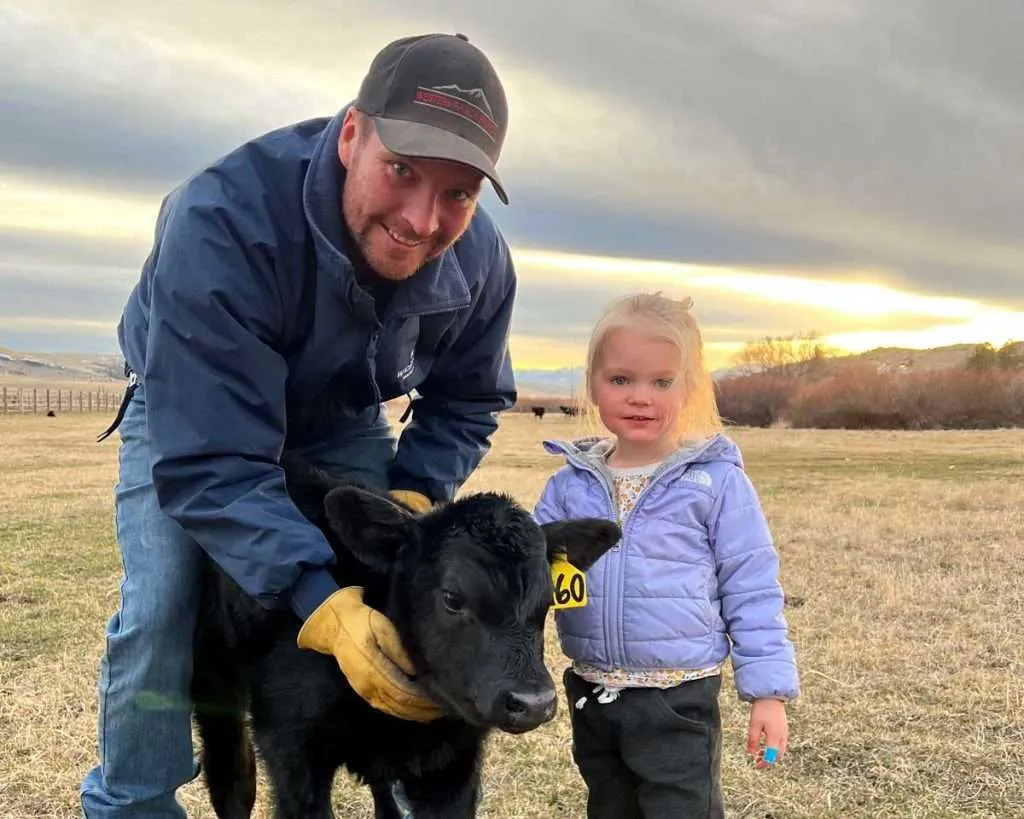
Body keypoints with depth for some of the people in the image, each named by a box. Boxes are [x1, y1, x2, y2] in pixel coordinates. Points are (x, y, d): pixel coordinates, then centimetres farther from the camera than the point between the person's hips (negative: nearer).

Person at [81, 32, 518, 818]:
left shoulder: (479, 260, -24)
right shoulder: (222, 221, -42)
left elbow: (465, 400, -5)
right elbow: (210, 460, -42)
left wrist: (413, 496, -24)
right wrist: (321, 602, -51)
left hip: (344, 425, 4)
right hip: (188, 413, -3)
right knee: (159, 613, -17)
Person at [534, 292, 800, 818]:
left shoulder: (715, 481, -9)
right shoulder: (569, 485, 1)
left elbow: (752, 591, -6)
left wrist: (768, 690, -7)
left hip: (679, 701, -4)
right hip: (591, 698, 5)